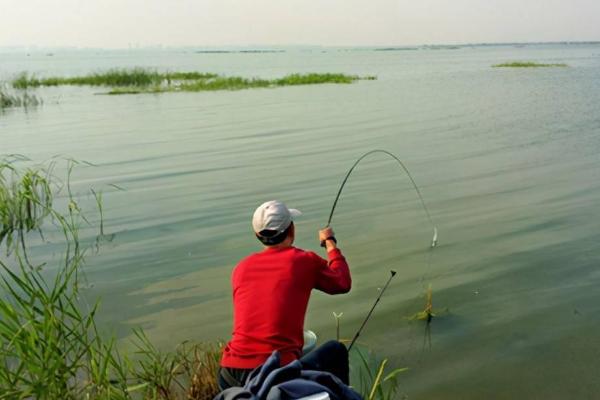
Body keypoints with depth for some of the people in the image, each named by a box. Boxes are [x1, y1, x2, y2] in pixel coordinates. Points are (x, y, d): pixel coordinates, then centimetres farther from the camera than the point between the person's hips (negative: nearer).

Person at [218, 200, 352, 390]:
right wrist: (330, 243, 31)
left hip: (230, 376, 4)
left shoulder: (241, 267, 11)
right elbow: (343, 283, 18)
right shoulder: (305, 261, 0)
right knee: (336, 351, 21)